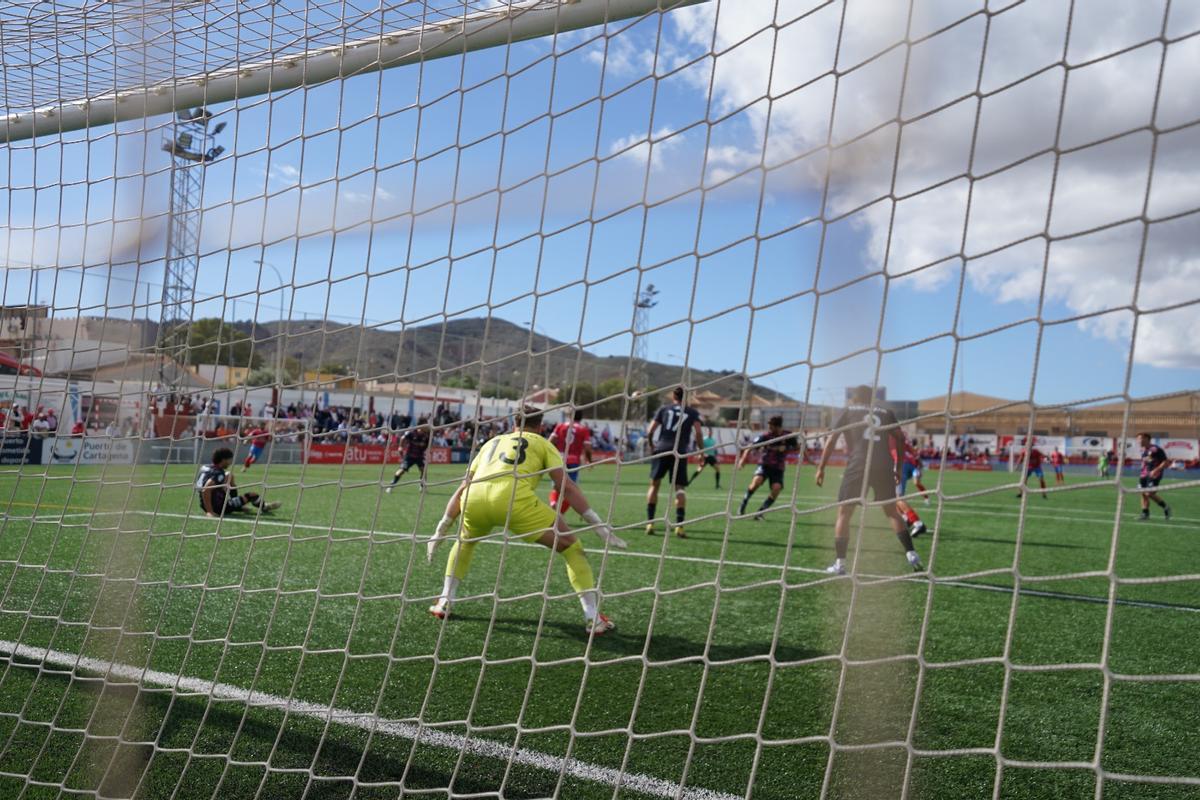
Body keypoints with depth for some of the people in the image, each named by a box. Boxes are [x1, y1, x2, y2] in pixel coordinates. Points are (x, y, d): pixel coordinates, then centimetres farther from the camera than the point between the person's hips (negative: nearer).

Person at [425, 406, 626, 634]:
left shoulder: (492, 442, 35)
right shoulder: (542, 443, 24)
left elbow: (462, 489, 34)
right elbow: (567, 486, 10)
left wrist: (442, 529, 39)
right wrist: (598, 524, 10)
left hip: (474, 498, 4)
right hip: (514, 498, -4)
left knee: (464, 540, 39)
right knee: (572, 548, 11)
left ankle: (444, 603, 34)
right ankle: (593, 617, 5)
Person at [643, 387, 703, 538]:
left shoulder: (663, 409, 14)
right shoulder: (692, 412, 12)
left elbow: (649, 432, 7)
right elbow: (698, 433, -3)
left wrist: (652, 446, 24)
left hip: (661, 450, 1)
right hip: (680, 453, -1)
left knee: (654, 484, 12)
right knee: (680, 488, 4)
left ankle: (649, 523, 9)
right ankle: (679, 525, -10)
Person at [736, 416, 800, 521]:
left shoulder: (788, 436, -9)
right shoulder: (765, 435, -12)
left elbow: (797, 449, 5)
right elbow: (750, 447, -12)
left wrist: (785, 449, -14)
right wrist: (743, 459, -27)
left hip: (778, 468, 1)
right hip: (765, 464, -1)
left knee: (776, 488, -22)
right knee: (757, 481, -29)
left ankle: (760, 512, -8)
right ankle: (742, 507, -13)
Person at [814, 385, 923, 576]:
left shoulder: (848, 411, 14)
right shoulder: (886, 413, 20)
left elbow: (831, 440, 6)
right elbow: (900, 439, 12)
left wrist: (821, 468, 8)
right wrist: (898, 467, 19)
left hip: (858, 466, -3)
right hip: (885, 467, 3)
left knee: (844, 514, 6)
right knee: (891, 511, 18)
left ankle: (839, 564, 2)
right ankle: (911, 554, 7)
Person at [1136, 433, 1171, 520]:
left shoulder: (1156, 449, -15)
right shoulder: (1143, 450, 12)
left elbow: (1165, 462, -16)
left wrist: (1156, 470, -25)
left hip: (1154, 475, -8)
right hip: (1145, 474, 8)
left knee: (1149, 493, -14)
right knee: (1143, 493, 3)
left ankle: (1165, 507, 6)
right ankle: (1145, 513, 10)